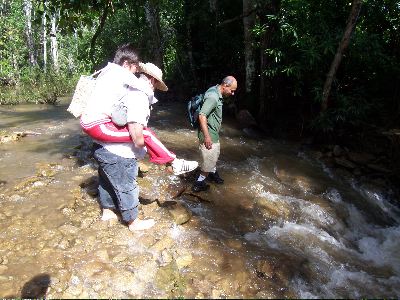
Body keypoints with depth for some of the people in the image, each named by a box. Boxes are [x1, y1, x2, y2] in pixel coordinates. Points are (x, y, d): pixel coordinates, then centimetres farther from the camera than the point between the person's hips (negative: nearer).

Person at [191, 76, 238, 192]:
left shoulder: (216, 92, 5)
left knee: (215, 155, 26)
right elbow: (202, 116, -32)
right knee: (209, 160, 1)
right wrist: (207, 136, -31)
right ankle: (199, 184, 15)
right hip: (209, 135, -10)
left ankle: (213, 174, 48)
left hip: (214, 133, 10)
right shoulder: (213, 97, -26)